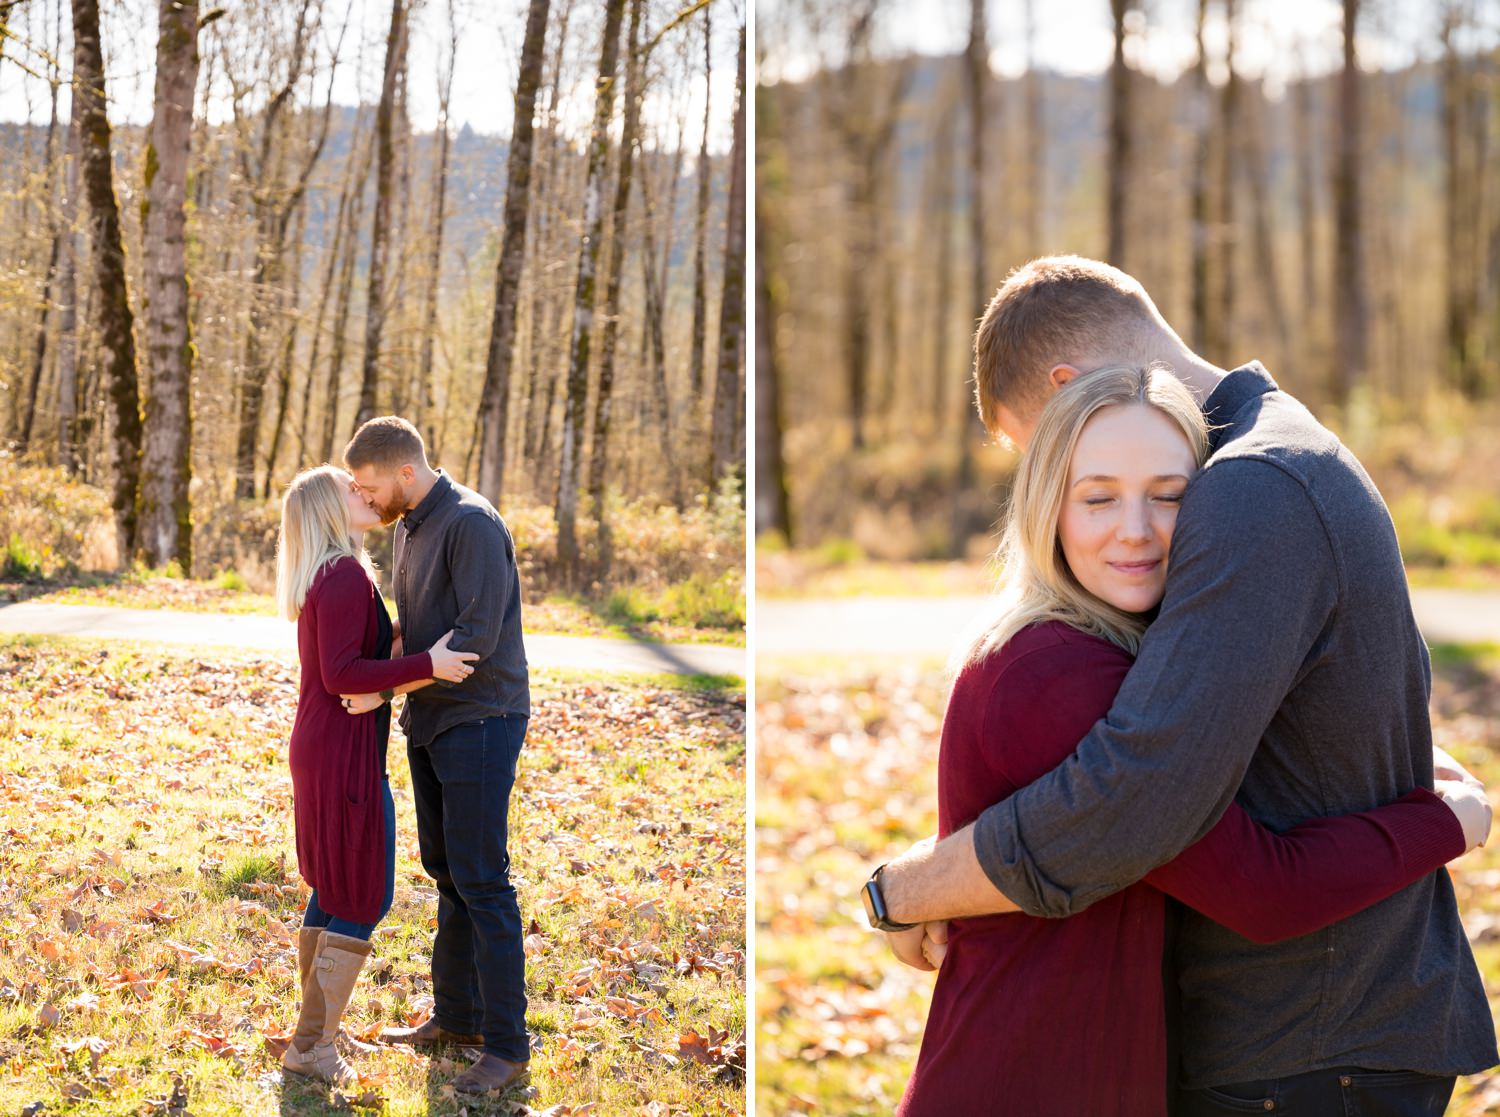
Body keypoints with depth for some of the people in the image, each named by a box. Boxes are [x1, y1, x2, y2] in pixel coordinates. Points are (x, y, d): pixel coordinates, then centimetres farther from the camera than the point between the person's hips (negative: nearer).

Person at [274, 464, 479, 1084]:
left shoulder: (331, 576, 13)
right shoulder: (345, 576, -18)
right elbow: (340, 673, -24)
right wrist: (426, 666, -25)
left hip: (321, 748, 10)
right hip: (345, 756, -10)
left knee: (334, 890, 18)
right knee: (364, 899, -1)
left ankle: (315, 1029, 27)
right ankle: (310, 1045, 4)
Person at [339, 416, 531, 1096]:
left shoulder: (471, 524, -17)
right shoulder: (408, 527, 12)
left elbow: (476, 637, -23)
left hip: (479, 721, -9)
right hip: (431, 722, 9)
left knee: (481, 880, -8)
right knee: (445, 870, 15)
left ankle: (507, 1045, -2)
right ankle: (456, 1016, 27)